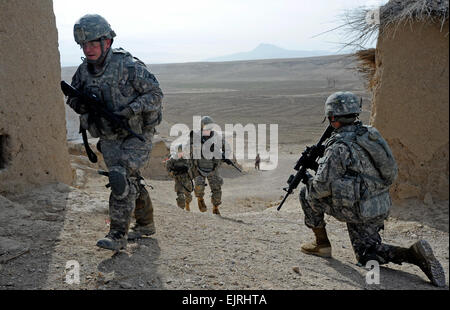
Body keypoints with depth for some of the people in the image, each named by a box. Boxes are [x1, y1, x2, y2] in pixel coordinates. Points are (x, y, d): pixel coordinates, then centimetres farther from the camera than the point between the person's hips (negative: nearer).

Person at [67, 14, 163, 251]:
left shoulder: (129, 66, -18)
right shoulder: (84, 71, -1)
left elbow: (156, 94, -14)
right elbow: (73, 98, 11)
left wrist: (131, 109, -28)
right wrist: (79, 104, -14)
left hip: (137, 135, -6)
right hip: (109, 138, 6)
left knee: (121, 178, -19)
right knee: (130, 182, 13)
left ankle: (118, 235, -12)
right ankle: (146, 224, 32)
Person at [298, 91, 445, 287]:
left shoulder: (338, 147, -20)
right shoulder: (368, 133, 5)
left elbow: (322, 187, -19)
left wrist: (309, 180, 3)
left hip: (358, 210, -8)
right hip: (381, 207, 8)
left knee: (308, 194, 7)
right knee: (366, 256, 20)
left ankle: (322, 244, 14)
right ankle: (415, 254, -1)